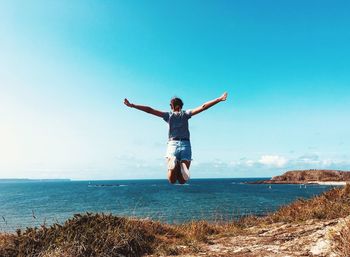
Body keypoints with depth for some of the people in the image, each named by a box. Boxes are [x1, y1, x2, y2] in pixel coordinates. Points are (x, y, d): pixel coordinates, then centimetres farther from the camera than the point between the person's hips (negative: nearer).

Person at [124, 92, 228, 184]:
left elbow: (150, 110, 7)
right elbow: (203, 107, 6)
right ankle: (183, 165, -28)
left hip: (172, 144, 0)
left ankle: (173, 162, -29)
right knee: (182, 181, 5)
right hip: (185, 145, 1)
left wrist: (132, 105, 10)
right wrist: (219, 99, 8)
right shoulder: (185, 113, 11)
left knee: (172, 181, 1)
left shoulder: (168, 115, 11)